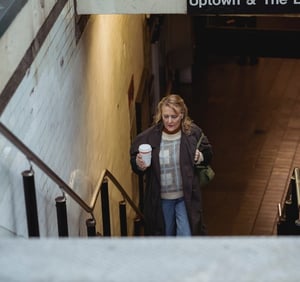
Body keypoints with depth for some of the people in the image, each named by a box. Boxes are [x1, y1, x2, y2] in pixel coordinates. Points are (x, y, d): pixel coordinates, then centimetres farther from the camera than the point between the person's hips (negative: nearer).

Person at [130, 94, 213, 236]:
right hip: (160, 198, 1)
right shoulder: (149, 136, -13)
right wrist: (138, 164, -26)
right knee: (165, 236, 20)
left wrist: (202, 156, -16)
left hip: (186, 197, -1)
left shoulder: (193, 132, -10)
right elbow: (134, 159, -2)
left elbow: (208, 153, 7)